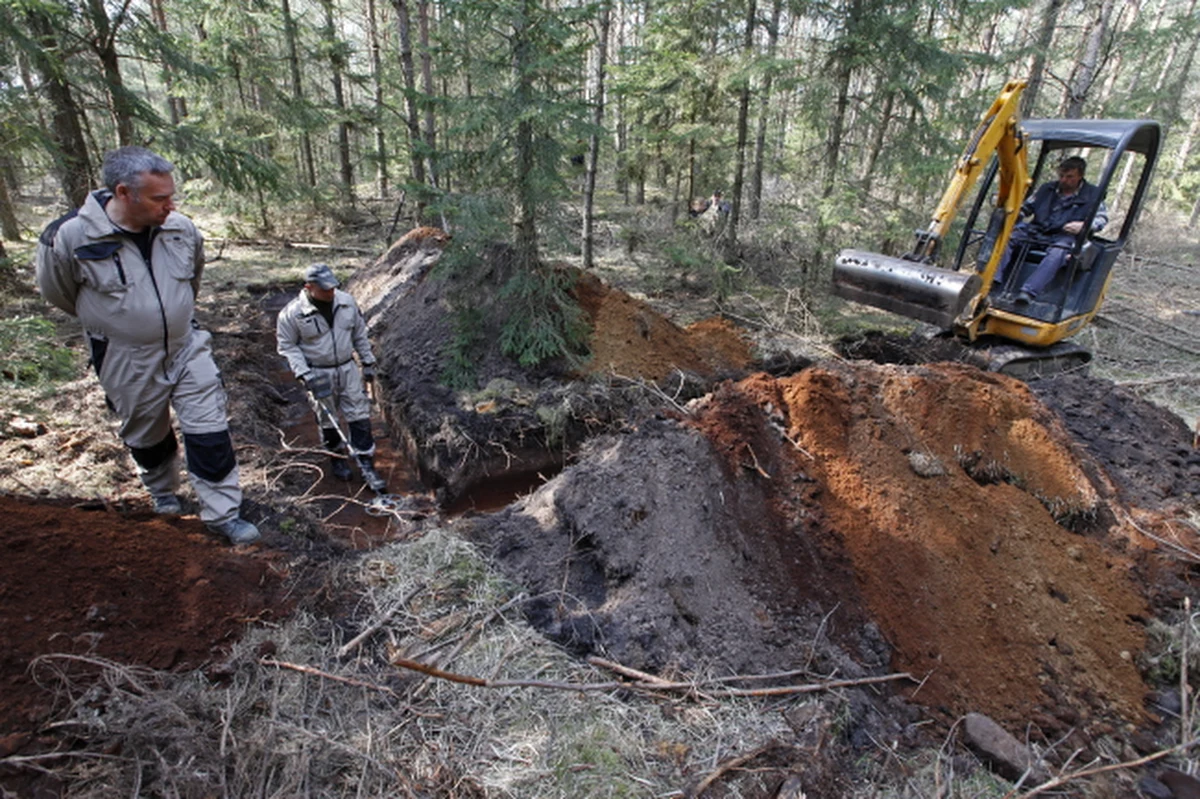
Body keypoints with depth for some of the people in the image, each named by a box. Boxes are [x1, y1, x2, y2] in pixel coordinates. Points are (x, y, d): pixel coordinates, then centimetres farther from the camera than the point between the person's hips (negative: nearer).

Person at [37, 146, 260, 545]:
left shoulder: (181, 228, -9)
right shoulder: (71, 237, -19)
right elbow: (56, 290, 1)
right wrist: (104, 319, 14)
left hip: (189, 348, 2)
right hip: (128, 363, -1)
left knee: (210, 430, 0)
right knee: (146, 435, 18)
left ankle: (222, 512, 11)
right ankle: (162, 490, 47)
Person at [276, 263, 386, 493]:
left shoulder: (346, 301, -4)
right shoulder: (293, 313, -14)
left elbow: (360, 334, 7)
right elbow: (287, 346, -6)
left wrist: (368, 363, 9)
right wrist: (304, 374, -15)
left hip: (347, 369, 3)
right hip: (318, 374, -2)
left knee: (360, 418, 1)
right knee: (328, 421, 11)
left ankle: (366, 466, 8)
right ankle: (337, 459, 34)